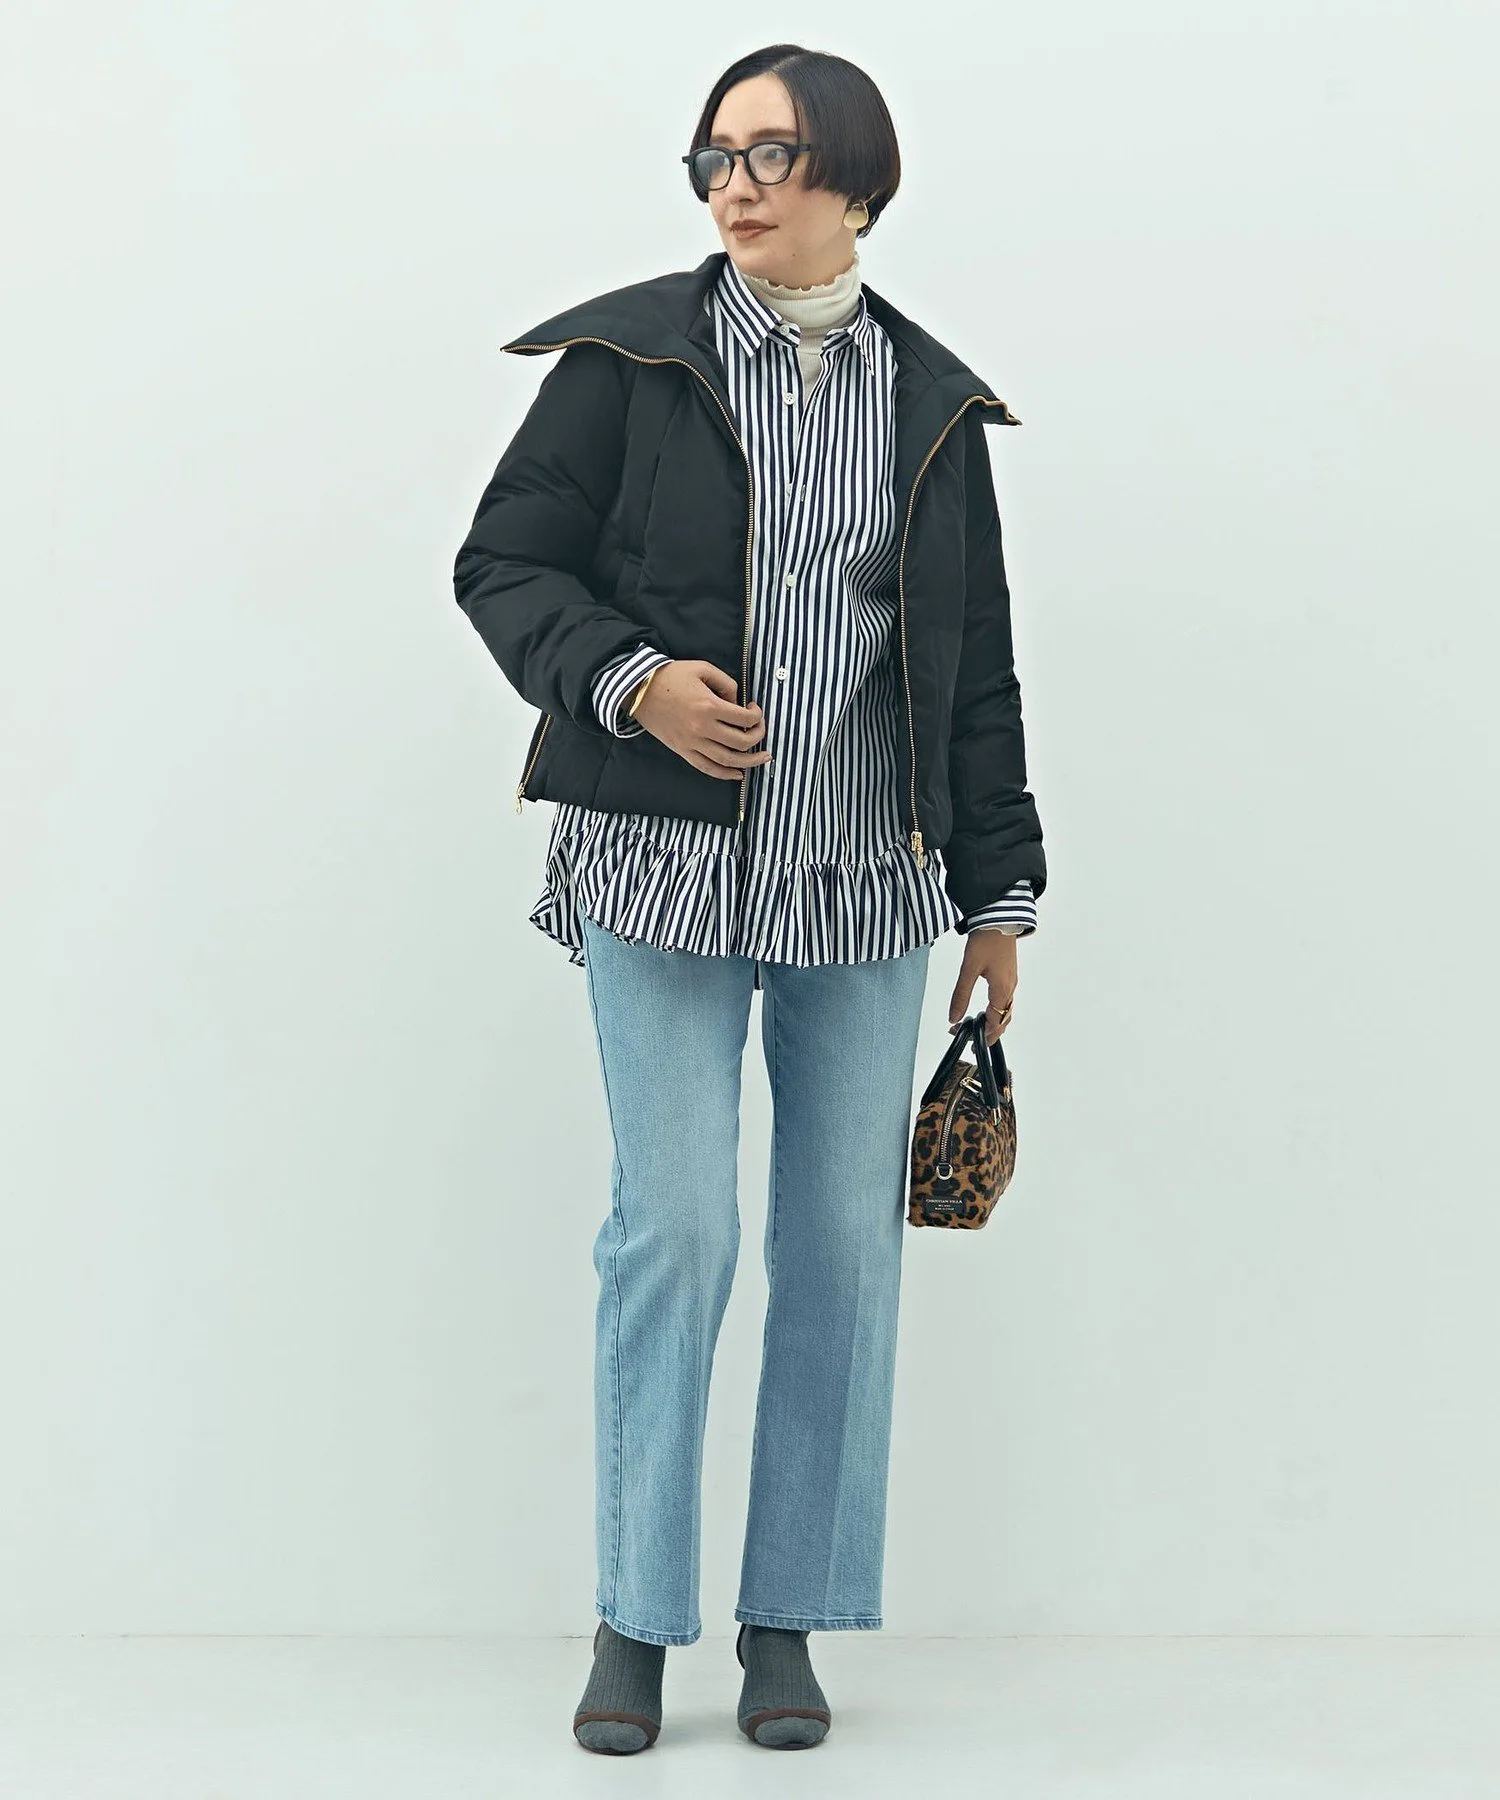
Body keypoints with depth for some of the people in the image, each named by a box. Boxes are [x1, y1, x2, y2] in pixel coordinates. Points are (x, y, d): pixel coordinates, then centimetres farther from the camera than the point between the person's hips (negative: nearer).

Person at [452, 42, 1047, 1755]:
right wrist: (630, 680, -16)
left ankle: (788, 1624, 16)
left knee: (846, 1240, 3)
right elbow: (501, 564, 2)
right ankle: (634, 1620, 8)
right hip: (665, 862, -3)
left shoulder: (932, 403, 9)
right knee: (676, 1226, -7)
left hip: (867, 879, 3)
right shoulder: (630, 357, 1)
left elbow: (972, 664, 12)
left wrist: (998, 894, 10)